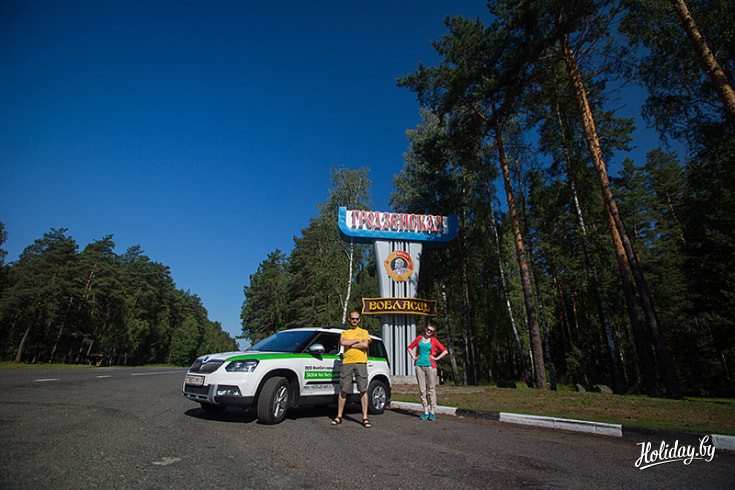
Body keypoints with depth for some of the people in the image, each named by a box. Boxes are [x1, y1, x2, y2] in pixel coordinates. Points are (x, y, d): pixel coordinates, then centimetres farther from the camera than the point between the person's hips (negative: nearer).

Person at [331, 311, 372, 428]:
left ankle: (365, 418, 2)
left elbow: (365, 345, -4)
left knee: (363, 390, -4)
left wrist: (350, 344, -2)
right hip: (347, 362, 1)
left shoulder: (364, 332, 15)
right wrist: (357, 341, -3)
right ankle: (339, 416, 12)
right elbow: (342, 342, -4)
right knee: (343, 390, 1)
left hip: (360, 362, -1)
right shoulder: (345, 333, 19)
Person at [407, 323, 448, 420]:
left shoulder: (434, 340, 4)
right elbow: (410, 347, 20)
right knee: (422, 390, 4)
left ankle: (432, 412, 8)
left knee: (431, 389, -1)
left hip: (430, 366, -2)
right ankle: (426, 411, 13)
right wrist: (413, 357, 9)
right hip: (419, 365, 2)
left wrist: (437, 358, -1)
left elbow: (445, 351, 6)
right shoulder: (419, 338, 10)